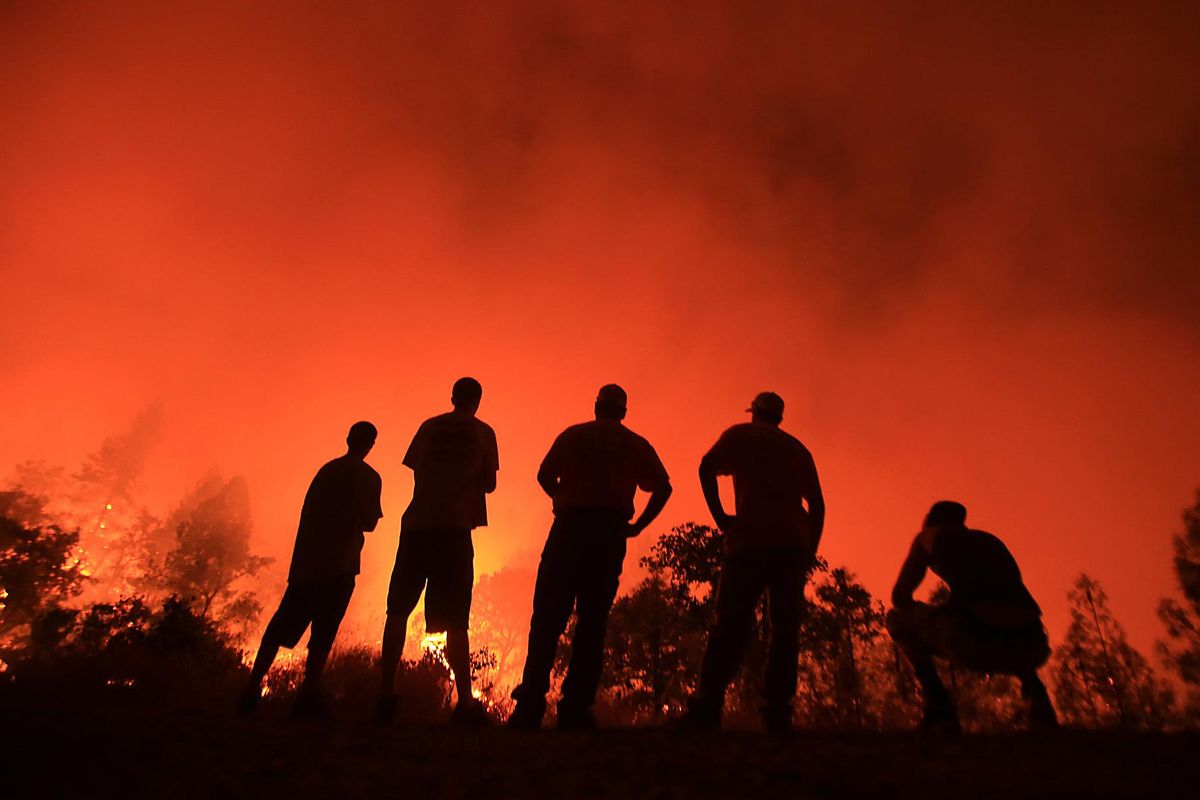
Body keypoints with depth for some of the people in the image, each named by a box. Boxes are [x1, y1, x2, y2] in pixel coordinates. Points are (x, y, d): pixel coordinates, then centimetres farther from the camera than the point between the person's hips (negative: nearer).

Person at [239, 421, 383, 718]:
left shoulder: (326, 470, 16)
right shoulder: (368, 477, -2)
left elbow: (309, 513, 18)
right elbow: (369, 523, -4)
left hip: (306, 562, 5)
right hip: (338, 566, -5)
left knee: (280, 627, 11)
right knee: (323, 632, -4)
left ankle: (253, 687, 9)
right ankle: (309, 693, -10)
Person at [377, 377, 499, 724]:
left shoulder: (429, 427, 12)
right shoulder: (483, 433, 6)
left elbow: (416, 472, 13)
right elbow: (489, 484, 6)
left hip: (417, 524, 2)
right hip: (455, 527, -1)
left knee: (398, 611, 10)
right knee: (455, 621, 1)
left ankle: (386, 693, 5)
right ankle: (465, 702, -2)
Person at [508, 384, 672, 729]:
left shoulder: (573, 434, 13)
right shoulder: (636, 444, 15)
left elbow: (545, 475, 1)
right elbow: (663, 487, 4)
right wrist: (638, 525, 7)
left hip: (571, 525, 0)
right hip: (611, 532, 1)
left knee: (548, 616, 1)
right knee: (592, 620, 2)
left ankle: (532, 700, -6)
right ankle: (576, 707, -2)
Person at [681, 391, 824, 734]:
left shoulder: (741, 434, 12)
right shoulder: (798, 448, 23)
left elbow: (707, 467, -6)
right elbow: (817, 504, 15)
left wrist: (719, 515, -6)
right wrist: (810, 549, 12)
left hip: (750, 538, -3)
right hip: (793, 543, 3)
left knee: (731, 623, -6)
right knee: (785, 626, 3)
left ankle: (707, 707, -14)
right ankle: (777, 712, -4)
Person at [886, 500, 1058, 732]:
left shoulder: (928, 536, 20)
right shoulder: (991, 540, 33)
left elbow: (900, 596, 17)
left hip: (974, 637, -5)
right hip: (1031, 647, 5)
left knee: (897, 618, 22)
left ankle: (939, 703, 2)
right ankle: (1033, 685, 11)